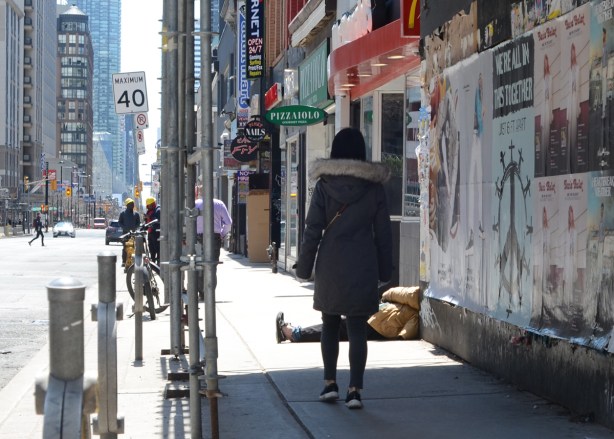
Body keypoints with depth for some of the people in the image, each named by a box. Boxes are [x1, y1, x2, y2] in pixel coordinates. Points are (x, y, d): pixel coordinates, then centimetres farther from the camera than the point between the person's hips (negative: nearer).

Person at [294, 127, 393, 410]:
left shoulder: (324, 186, -4)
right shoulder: (374, 187, 0)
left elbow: (313, 230, -4)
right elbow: (383, 232, 4)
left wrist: (304, 267, 4)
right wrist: (384, 270, 12)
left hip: (331, 264, 0)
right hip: (363, 265, 0)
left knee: (330, 324, 15)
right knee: (357, 328, 2)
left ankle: (330, 383, 16)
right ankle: (355, 389, -3)